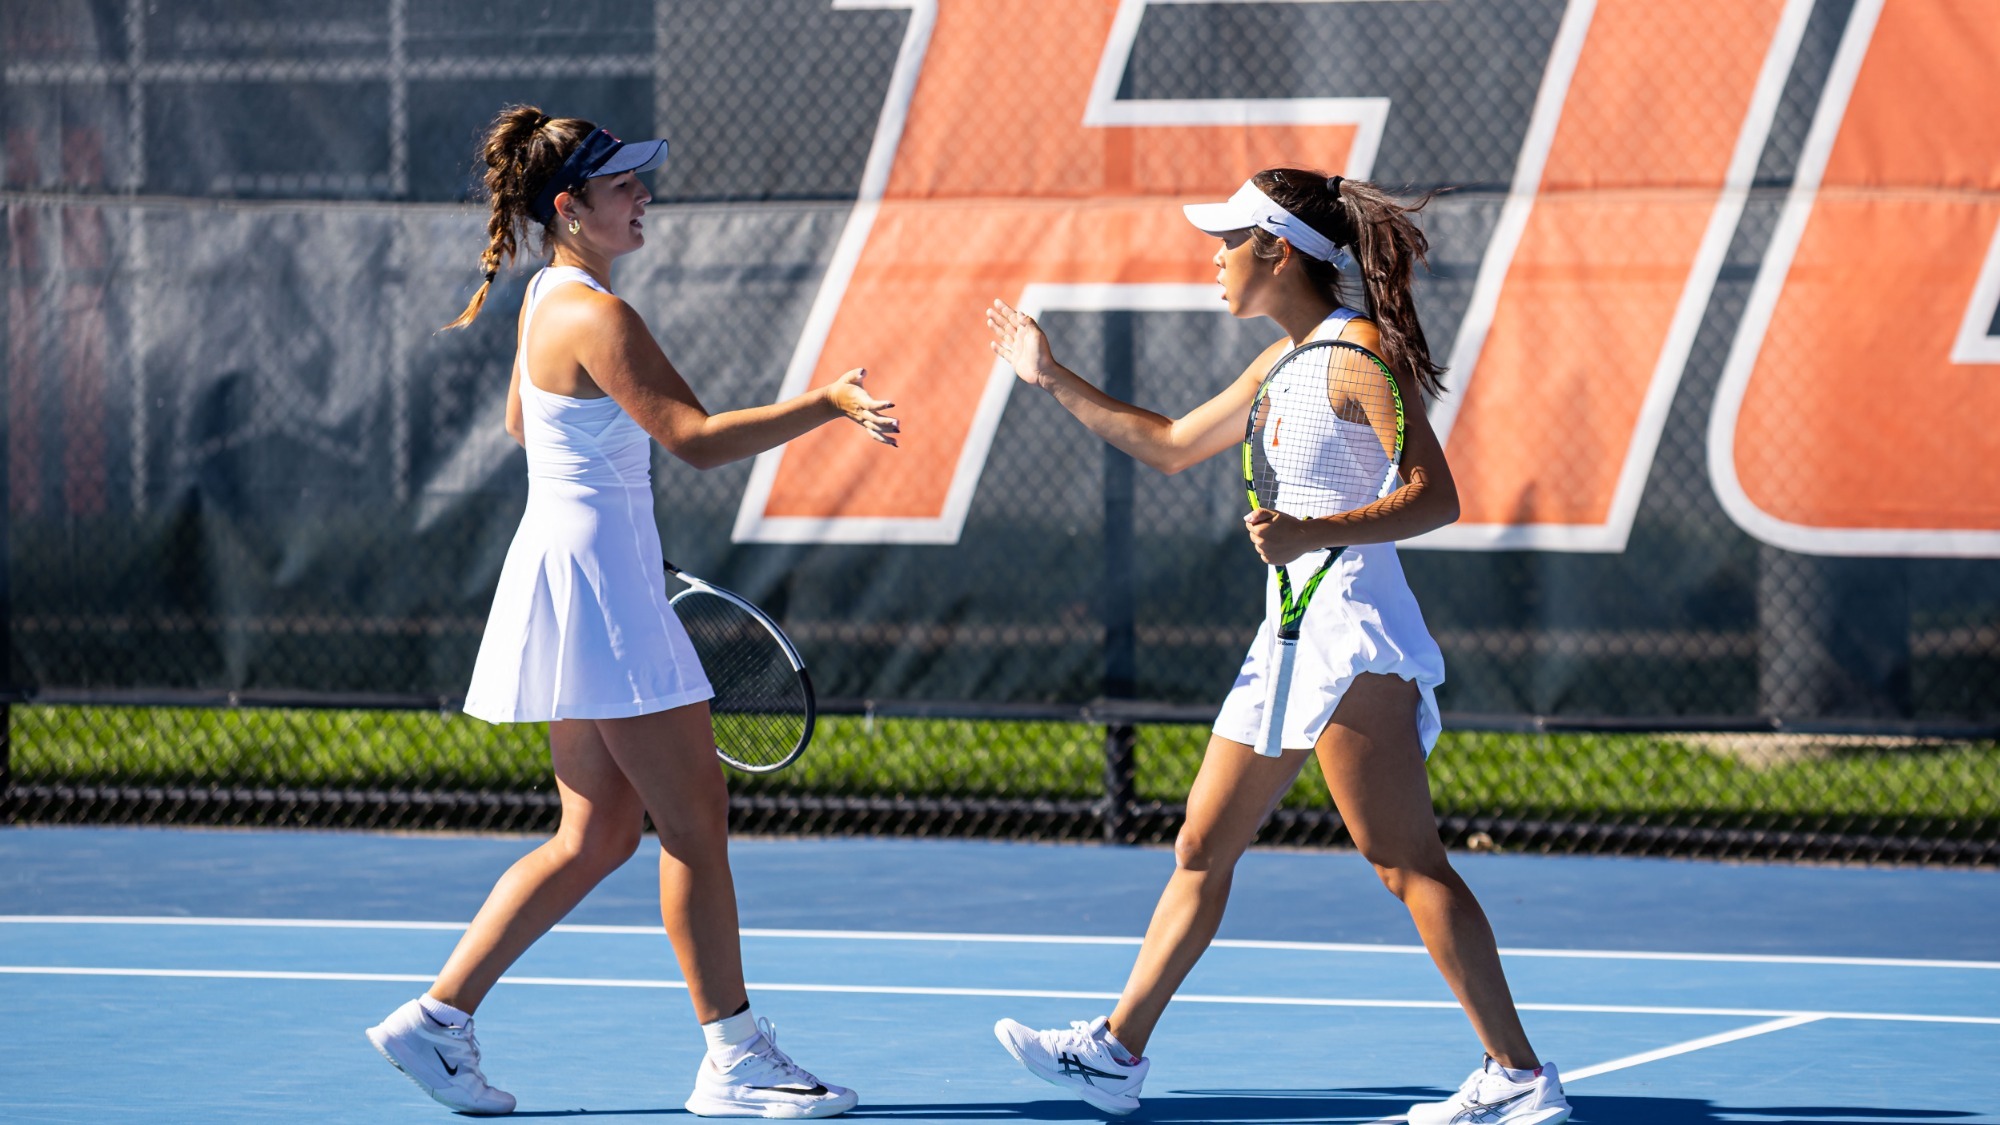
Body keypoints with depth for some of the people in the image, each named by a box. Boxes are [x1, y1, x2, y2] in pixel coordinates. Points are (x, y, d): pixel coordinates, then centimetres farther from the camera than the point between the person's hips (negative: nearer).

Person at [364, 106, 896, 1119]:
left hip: (567, 575, 10)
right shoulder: (595, 316, -18)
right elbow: (696, 437, -26)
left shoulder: (548, 297, 12)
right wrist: (828, 403, -30)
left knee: (596, 837, 12)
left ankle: (437, 1018, 12)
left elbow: (521, 421, 29)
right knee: (695, 823, -4)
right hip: (595, 585, -10)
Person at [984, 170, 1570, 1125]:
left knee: (1407, 863, -14)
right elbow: (1169, 446, 32)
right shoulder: (1280, 365, 17)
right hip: (1292, 635, 10)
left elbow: (1434, 497, -18)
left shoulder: (1358, 348, -11)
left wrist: (1313, 535, -29)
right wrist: (1054, 382, 31)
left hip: (1352, 633, -10)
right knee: (1201, 850, 13)